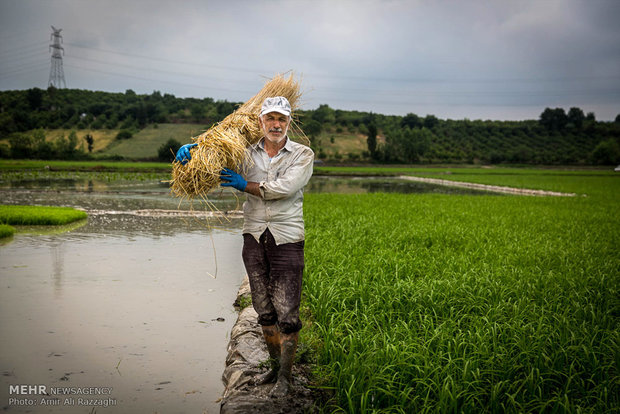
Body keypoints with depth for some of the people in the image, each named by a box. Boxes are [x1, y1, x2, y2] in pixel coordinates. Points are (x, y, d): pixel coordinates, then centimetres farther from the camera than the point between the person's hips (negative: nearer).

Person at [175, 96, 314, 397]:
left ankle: (286, 376, 11)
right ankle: (275, 366, 29)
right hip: (254, 237, 4)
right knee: (264, 311, 13)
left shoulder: (302, 155, -2)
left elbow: (285, 188, -17)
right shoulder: (246, 152, 7)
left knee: (287, 313, -3)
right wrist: (191, 148, -10)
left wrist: (245, 185, -10)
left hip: (287, 239, -3)